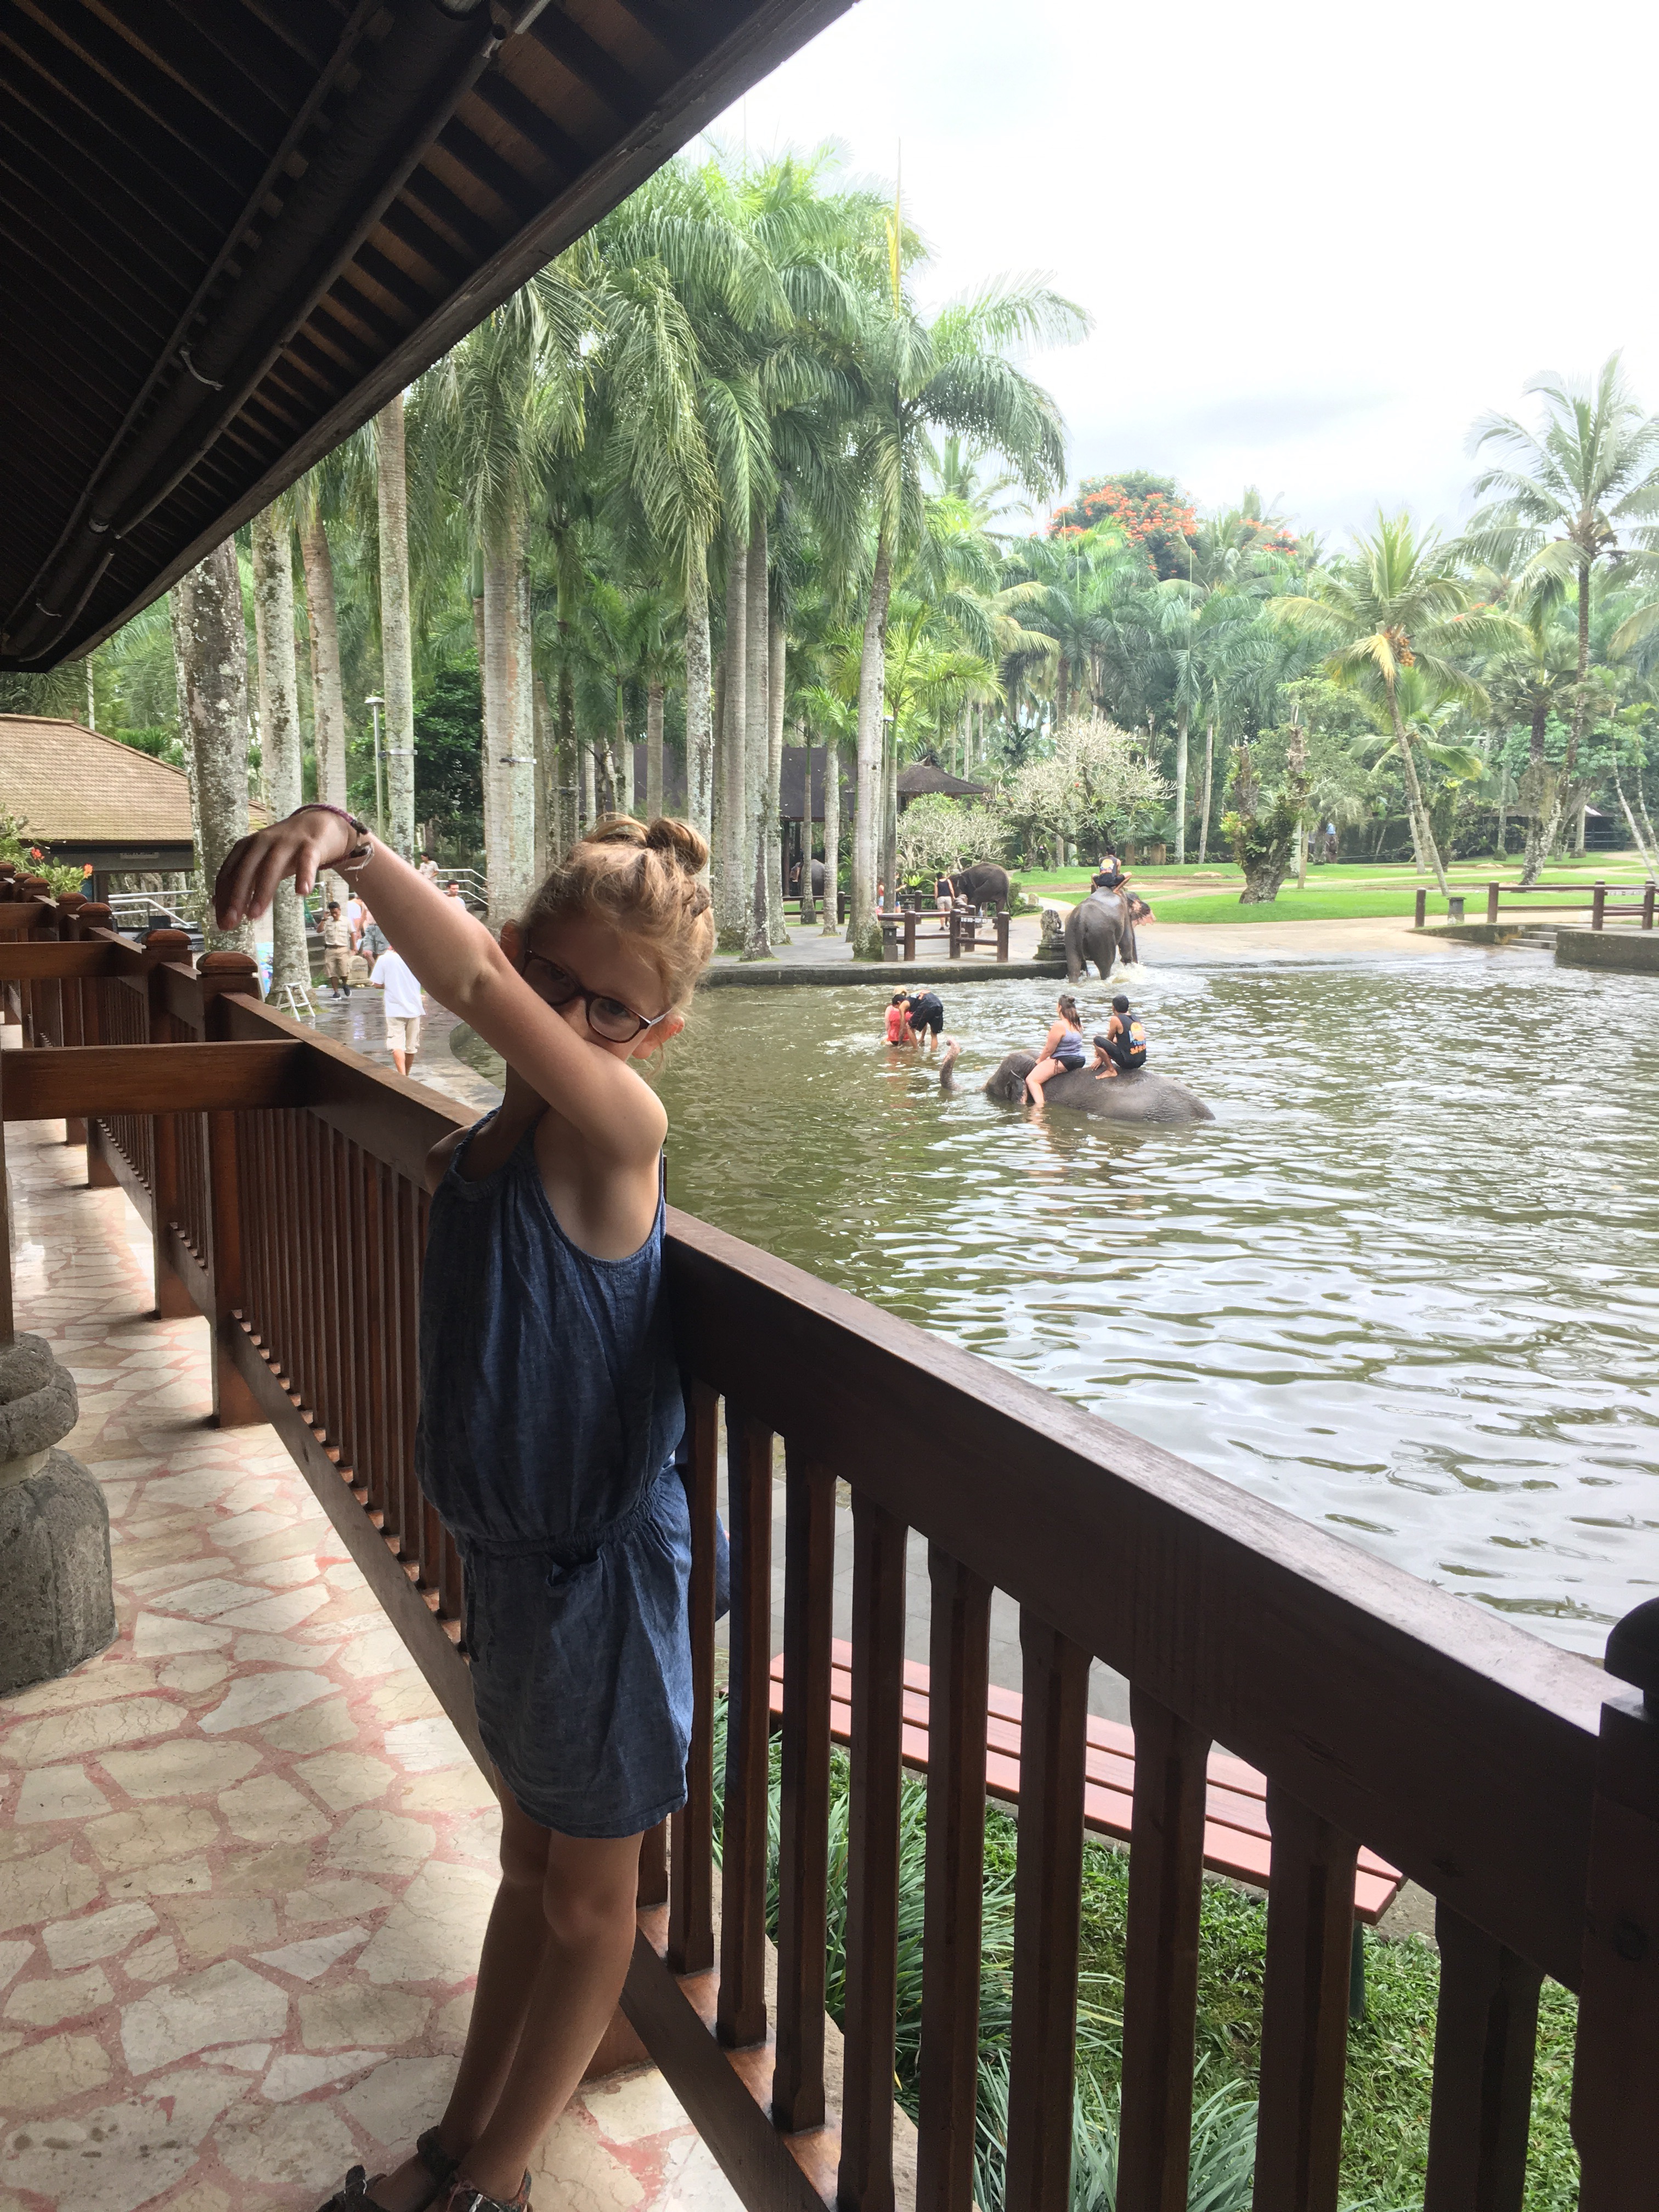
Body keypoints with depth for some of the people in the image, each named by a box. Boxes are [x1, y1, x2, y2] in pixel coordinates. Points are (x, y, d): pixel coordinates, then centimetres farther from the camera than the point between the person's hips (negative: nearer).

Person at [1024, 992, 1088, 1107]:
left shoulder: (1059, 1026, -21)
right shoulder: (1078, 1023, 5)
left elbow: (1049, 1050, -16)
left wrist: (1039, 1061, 4)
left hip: (1063, 1062, -9)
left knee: (1031, 1080, -8)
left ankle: (1040, 1105, -26)